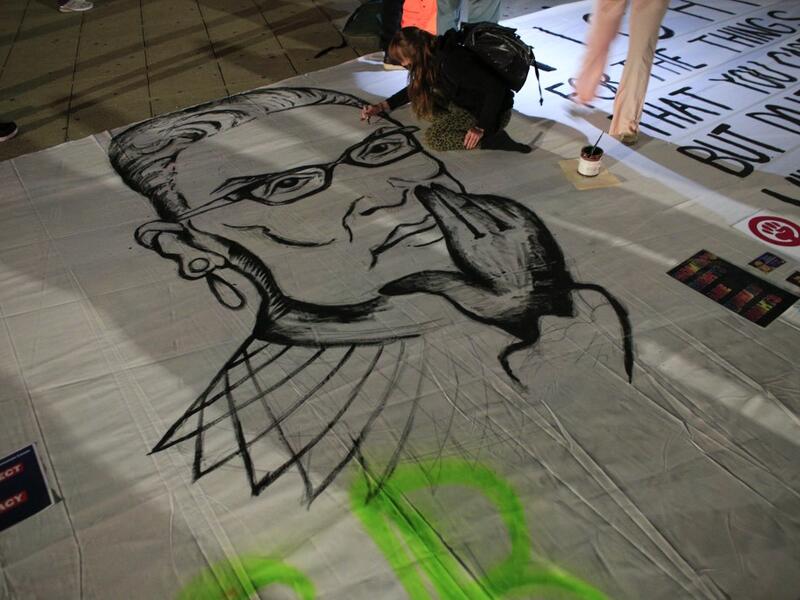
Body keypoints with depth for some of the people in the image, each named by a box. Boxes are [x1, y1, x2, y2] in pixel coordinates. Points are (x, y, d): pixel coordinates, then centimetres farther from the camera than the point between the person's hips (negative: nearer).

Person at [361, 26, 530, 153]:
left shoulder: (452, 62, -30)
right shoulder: (433, 56, -2)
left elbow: (496, 88, -32)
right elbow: (415, 90, 16)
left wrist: (481, 128, -28)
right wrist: (382, 107, 10)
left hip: (493, 111, -9)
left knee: (434, 137, -20)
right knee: (422, 102, 4)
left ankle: (494, 140, -15)